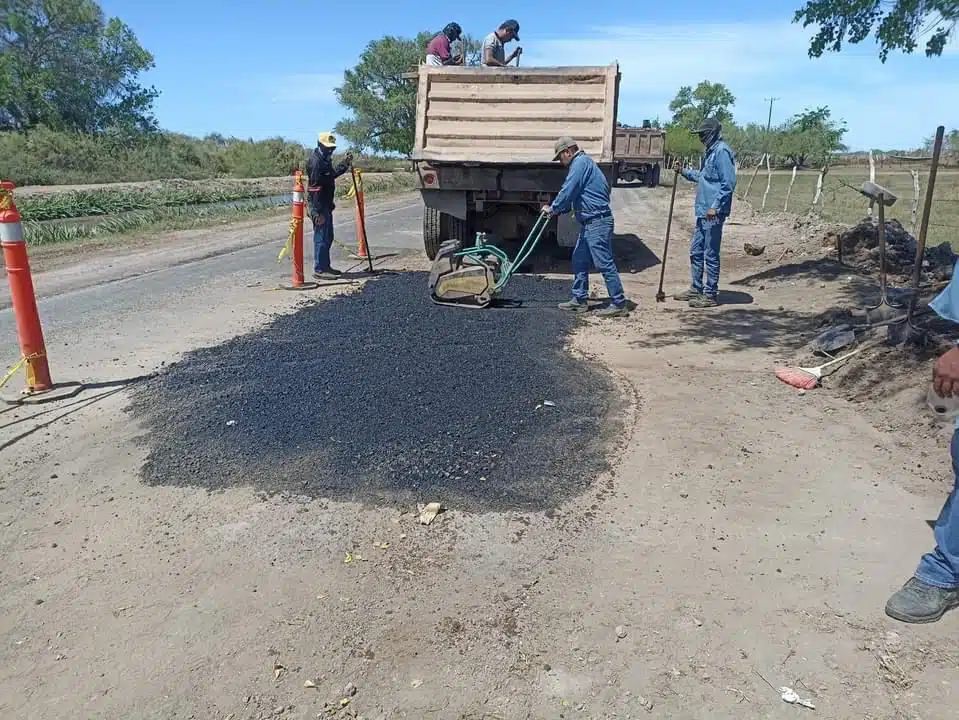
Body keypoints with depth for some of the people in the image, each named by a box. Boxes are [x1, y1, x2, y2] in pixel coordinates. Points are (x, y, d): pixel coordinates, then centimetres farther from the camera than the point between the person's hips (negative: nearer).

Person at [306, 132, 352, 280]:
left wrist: (345, 163, 25)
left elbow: (332, 174, 32)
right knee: (321, 238, -6)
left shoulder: (325, 160, 14)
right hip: (319, 206, -10)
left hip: (326, 205, 10)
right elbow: (315, 188, -23)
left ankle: (325, 266, 26)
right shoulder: (316, 162, -18)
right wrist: (318, 212, -26)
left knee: (328, 237, 16)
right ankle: (319, 270, 0)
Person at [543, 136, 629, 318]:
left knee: (604, 263, -8)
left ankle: (619, 304, -4)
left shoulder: (581, 162, -10)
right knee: (579, 261, 15)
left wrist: (552, 209, -2)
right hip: (589, 223, 11)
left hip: (598, 222, -11)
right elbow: (573, 195, 25)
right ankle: (580, 300, 21)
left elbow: (568, 191, -15)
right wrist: (556, 209, 15)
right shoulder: (581, 162, 22)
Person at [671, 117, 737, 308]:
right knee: (696, 252, 15)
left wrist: (716, 207, -22)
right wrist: (684, 171, 21)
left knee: (711, 255, -4)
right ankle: (696, 289, 26)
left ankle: (710, 295, 4)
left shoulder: (722, 151, -14)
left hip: (713, 213, -10)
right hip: (703, 212, 10)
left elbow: (728, 182, -20)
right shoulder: (711, 152, 17)